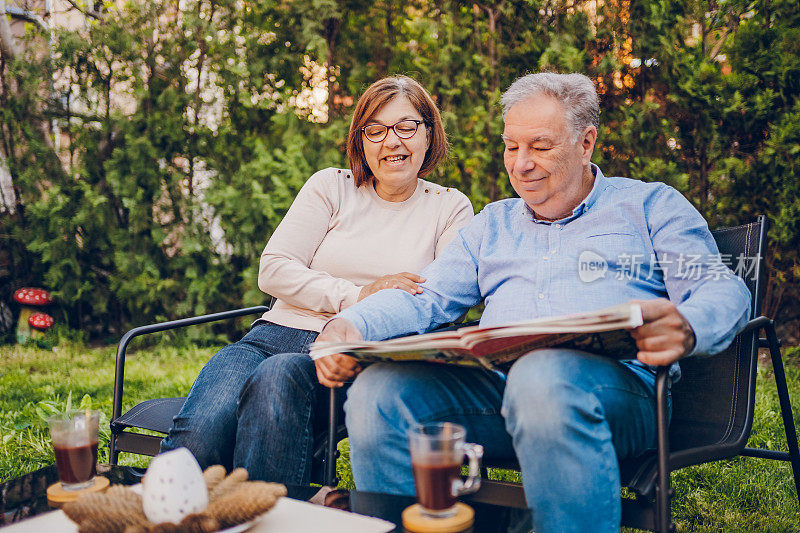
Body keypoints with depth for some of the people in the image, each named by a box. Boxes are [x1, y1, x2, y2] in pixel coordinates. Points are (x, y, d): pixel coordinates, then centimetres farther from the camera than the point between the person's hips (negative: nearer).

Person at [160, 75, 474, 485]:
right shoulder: (330, 186, 16)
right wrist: (355, 296, -10)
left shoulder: (450, 208, 15)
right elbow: (273, 269, 6)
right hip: (279, 334, 2)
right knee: (202, 429, -31)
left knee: (281, 375, -37)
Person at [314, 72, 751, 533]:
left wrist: (686, 328, -23)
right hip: (492, 382, 4)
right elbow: (426, 298, 19)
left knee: (544, 377, -40)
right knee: (378, 389, -24)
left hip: (613, 379, -3)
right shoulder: (493, 224, 29)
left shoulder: (651, 205, 18)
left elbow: (724, 291, 4)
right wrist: (350, 325, -4)